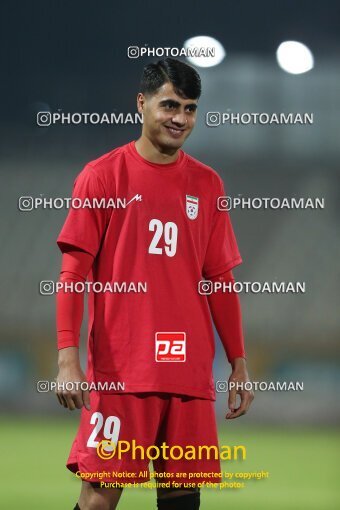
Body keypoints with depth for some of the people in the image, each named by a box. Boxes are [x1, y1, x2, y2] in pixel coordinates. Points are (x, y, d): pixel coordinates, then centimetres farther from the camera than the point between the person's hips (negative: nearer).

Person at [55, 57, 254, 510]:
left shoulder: (207, 184, 12)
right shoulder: (103, 176, 0)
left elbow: (220, 280, 15)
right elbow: (73, 273, -2)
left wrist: (239, 364, 11)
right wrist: (68, 358, -11)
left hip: (190, 371, 4)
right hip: (119, 369, -4)